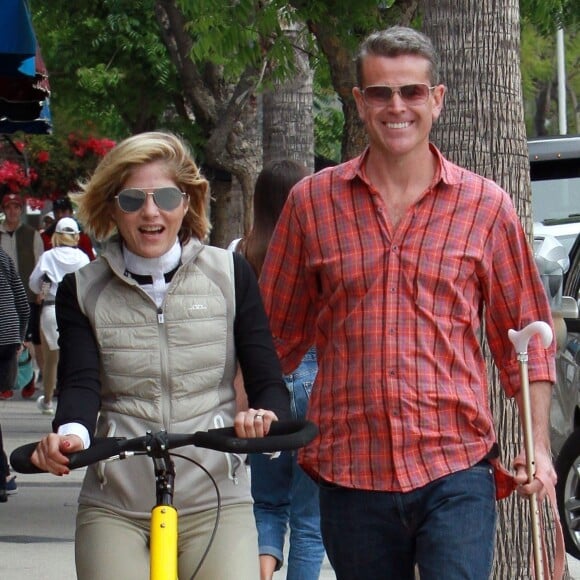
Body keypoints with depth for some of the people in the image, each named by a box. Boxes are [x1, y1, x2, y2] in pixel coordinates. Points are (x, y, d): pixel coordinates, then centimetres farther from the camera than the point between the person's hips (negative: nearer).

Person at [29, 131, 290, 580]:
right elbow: (79, 383, -7)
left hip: (216, 501, 0)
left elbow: (268, 382, 2)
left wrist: (265, 416, -22)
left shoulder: (230, 275, 6)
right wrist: (71, 434, -30)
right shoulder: (82, 290, 7)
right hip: (114, 506, 0)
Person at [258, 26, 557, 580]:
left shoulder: (486, 205, 4)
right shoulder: (312, 201, 5)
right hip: (349, 468, 2)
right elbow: (275, 333, 12)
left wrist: (538, 447, 2)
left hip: (456, 470, -1)